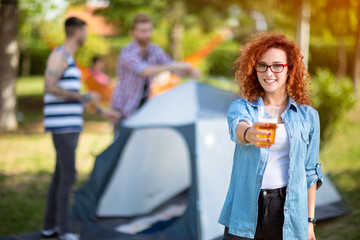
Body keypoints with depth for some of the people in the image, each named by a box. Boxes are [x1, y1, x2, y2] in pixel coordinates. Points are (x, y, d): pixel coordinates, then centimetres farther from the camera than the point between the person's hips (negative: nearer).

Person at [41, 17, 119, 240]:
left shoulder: (69, 58, 21)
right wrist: (84, 97, -15)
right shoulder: (59, 55, -11)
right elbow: (50, 88, -22)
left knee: (60, 175, 11)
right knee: (68, 176, -10)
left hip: (71, 125, 10)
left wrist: (101, 111, 27)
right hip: (62, 126, -10)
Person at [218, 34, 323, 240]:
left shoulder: (308, 116, 5)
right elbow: (237, 126, -20)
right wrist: (249, 134, -43)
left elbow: (310, 171, 9)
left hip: (288, 212, 0)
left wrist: (310, 220, 8)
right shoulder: (241, 106, 4)